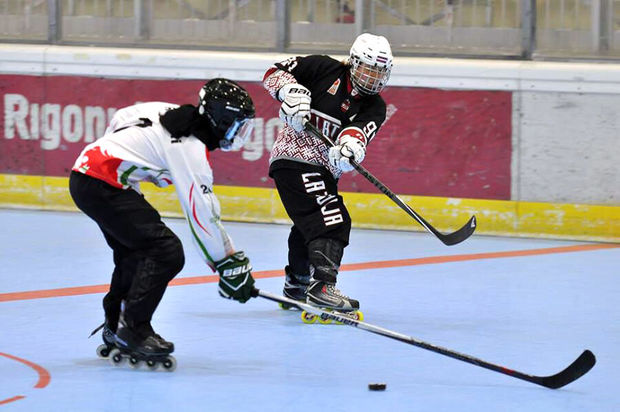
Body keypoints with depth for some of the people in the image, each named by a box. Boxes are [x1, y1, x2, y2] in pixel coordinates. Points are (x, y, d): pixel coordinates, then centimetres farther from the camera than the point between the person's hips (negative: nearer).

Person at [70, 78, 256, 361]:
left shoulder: (170, 113, 10)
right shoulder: (190, 148, -15)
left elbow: (120, 119, 22)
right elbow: (202, 215, -15)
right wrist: (231, 266, -10)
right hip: (101, 186, -10)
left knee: (134, 253, 19)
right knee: (166, 252, -13)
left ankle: (114, 327, 26)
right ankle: (133, 330, -9)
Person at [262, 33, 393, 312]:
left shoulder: (374, 107, 5)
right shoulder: (326, 70, -5)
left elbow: (359, 131, -17)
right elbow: (276, 72, -3)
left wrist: (349, 146, -39)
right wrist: (292, 92, -23)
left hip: (325, 170, 8)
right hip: (294, 160, -8)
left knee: (309, 228, 26)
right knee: (330, 220, -23)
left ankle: (296, 288, 48)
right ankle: (323, 286, -36)